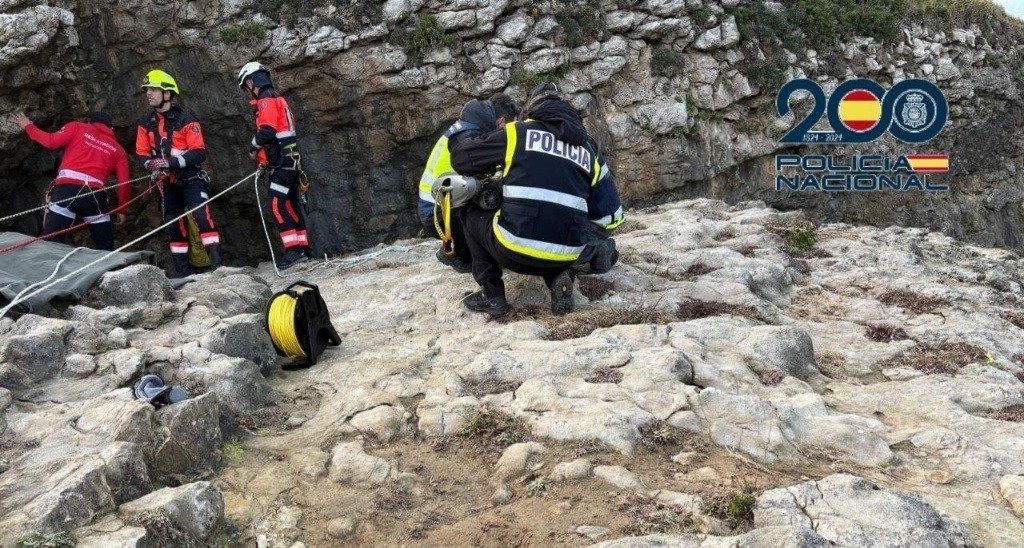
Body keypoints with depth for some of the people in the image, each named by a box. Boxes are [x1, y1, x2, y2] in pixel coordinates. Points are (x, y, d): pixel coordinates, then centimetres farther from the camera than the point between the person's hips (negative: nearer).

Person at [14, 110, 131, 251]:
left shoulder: (77, 127, 17)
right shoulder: (118, 149, 21)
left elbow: (51, 141, 4)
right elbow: (124, 183, 12)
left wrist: (28, 126, 21)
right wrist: (121, 209, 23)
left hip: (66, 189, -1)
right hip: (95, 194, 1)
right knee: (106, 250, 10)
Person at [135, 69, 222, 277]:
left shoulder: (186, 119, -14)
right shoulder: (146, 123, 2)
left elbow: (199, 153, -19)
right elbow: (142, 154, 5)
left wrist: (171, 162, -28)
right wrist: (154, 166, -17)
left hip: (191, 178, -6)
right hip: (168, 182, 6)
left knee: (202, 215, -23)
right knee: (173, 225, 9)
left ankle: (217, 265, -25)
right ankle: (182, 273, 18)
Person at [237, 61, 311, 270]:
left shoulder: (266, 100, -9)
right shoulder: (278, 99, 22)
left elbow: (267, 131, -21)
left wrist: (253, 145, -1)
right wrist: (265, 156, 19)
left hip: (282, 163, -10)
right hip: (290, 160, 10)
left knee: (277, 206, -13)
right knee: (291, 205, 12)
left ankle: (294, 250, -17)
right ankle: (302, 248, 15)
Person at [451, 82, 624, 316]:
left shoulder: (517, 132, 6)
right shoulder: (589, 150, 15)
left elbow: (460, 159, 14)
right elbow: (610, 214, 13)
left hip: (514, 251, -3)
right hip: (565, 257, 4)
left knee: (471, 216, 27)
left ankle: (492, 293, 18)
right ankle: (558, 276, 9)